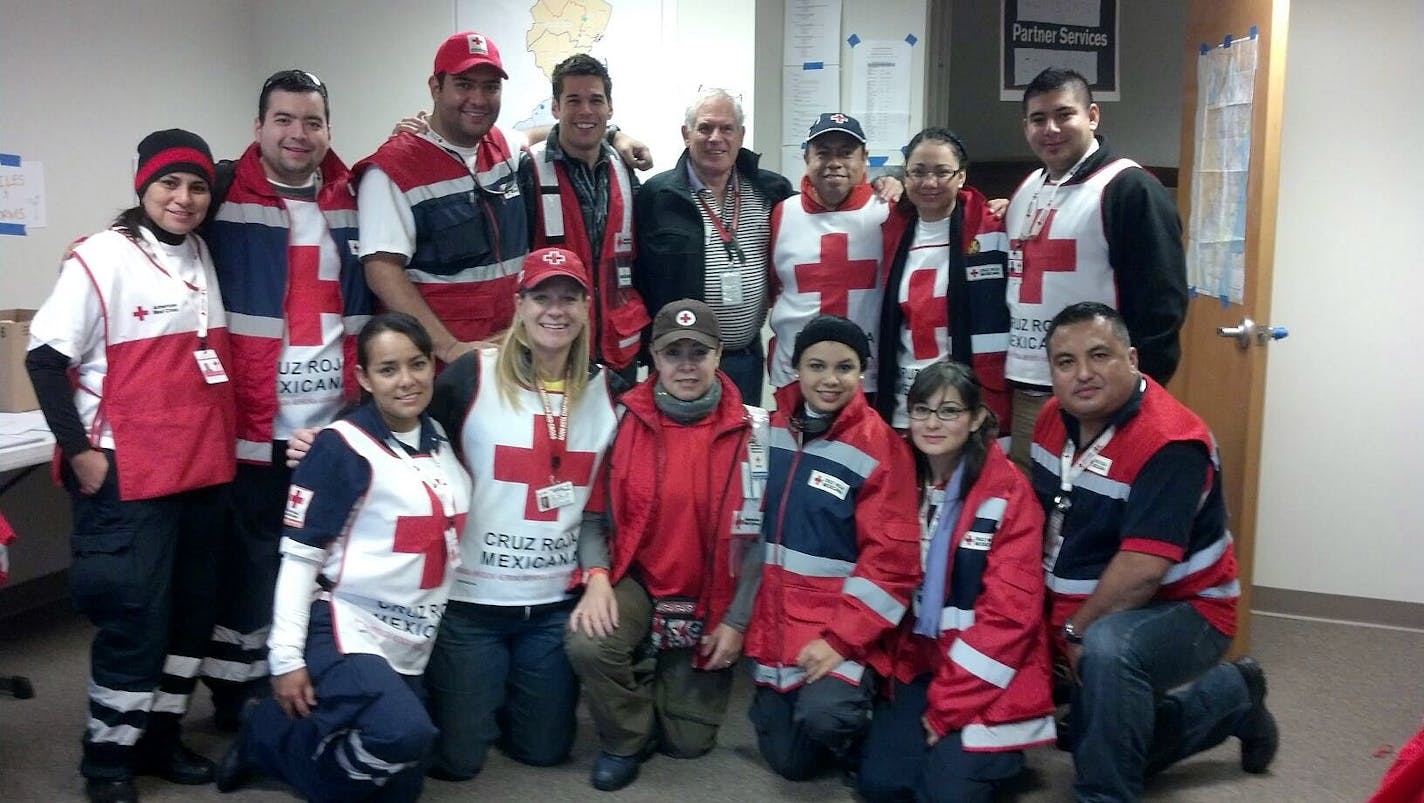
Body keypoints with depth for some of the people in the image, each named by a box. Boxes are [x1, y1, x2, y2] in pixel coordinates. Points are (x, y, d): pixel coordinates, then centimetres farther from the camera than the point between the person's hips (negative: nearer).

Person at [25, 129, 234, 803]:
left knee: (193, 606, 13)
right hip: (127, 471, -7)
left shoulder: (208, 256, 10)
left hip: (205, 465, 7)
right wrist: (79, 450, -12)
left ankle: (159, 735, 30)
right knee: (135, 614, -3)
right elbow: (45, 359, -9)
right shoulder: (101, 258, -10)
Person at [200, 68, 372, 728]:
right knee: (251, 558, 6)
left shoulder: (355, 200, 10)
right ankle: (236, 695, 20)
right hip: (254, 422, -4)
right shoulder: (223, 193, -2)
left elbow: (378, 295, 18)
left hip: (340, 419, 4)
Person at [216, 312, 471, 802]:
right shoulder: (342, 447, -13)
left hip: (411, 644, 7)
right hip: (345, 634, -7)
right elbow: (299, 555, -12)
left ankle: (279, 737, 31)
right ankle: (268, 732, -3)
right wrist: (287, 656, -15)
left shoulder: (441, 439, 7)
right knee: (405, 734, -32)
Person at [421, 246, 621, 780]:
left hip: (556, 601, 4)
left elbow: (601, 504, 7)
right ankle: (478, 691, 37)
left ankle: (499, 693, 43)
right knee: (456, 758, 6)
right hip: (469, 597, -3)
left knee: (544, 750, 13)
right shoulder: (471, 376, -11)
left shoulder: (605, 390, 2)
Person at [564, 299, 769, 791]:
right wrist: (597, 576, -17)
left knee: (689, 742, 3)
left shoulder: (750, 431, -9)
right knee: (586, 643, -31)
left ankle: (682, 677, 39)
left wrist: (736, 620, -8)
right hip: (636, 580, 0)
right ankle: (625, 740, 1)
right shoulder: (624, 421, -7)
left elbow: (757, 533, -6)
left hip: (709, 599, 0)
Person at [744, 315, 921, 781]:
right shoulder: (772, 430, 2)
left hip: (840, 617, -4)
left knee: (822, 714, -29)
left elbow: (891, 559, -14)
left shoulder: (880, 447, -12)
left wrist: (843, 637, -20)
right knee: (789, 762, 7)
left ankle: (856, 733, 5)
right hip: (775, 614, 4)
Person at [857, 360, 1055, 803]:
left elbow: (1010, 611, -16)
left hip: (985, 676, -4)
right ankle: (941, 741, 18)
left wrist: (950, 704, -15)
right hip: (917, 660, 4)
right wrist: (891, 663, -6)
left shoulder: (1008, 491, -13)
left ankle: (991, 752, 14)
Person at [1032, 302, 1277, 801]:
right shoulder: (1056, 418, -3)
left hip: (1181, 612, -8)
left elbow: (1142, 569, -31)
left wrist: (1074, 633, -18)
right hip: (1092, 617, 8)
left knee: (1107, 650, -40)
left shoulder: (1169, 442, -27)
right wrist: (1062, 629, 2)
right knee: (1096, 743, 19)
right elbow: (1039, 521, 7)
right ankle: (1233, 697, 37)